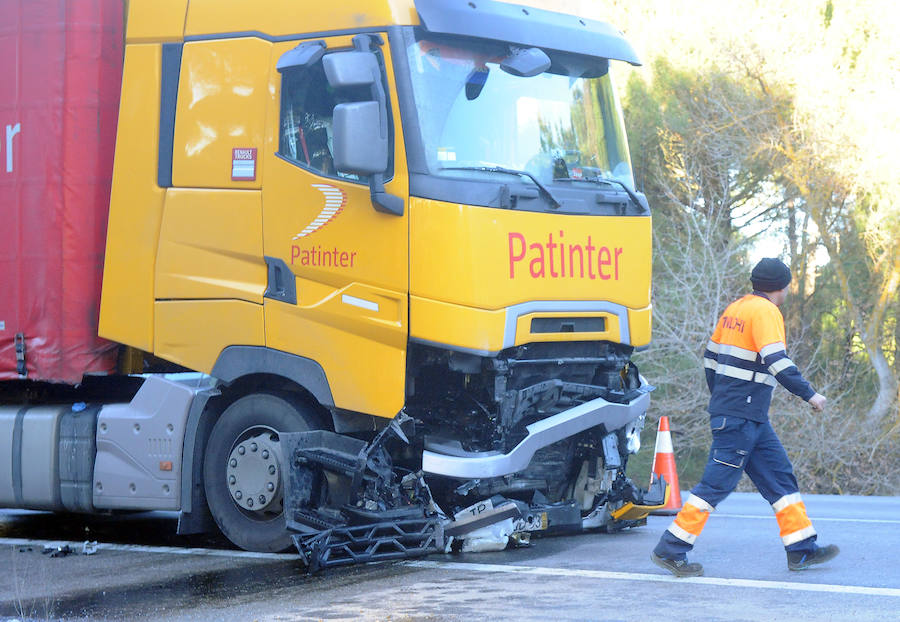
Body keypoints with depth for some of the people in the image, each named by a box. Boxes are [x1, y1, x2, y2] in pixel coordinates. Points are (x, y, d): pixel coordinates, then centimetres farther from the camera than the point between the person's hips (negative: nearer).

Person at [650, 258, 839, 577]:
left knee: (779, 475, 11)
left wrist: (719, 398, 28)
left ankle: (802, 549, 13)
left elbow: (711, 356, 19)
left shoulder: (735, 308, 15)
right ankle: (670, 549, -3)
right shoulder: (765, 312, -12)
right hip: (741, 416, -10)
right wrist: (809, 394, -17)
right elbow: (776, 362, -23)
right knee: (717, 483, -7)